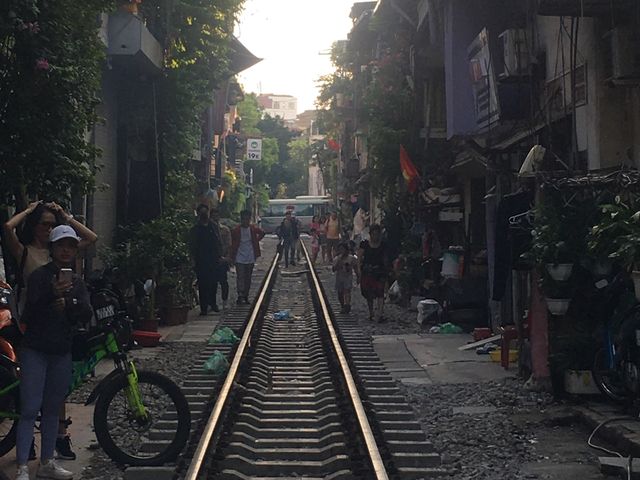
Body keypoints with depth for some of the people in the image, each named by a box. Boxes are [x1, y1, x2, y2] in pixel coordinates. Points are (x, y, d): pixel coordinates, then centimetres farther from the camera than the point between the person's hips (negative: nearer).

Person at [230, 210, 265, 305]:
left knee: (248, 278, 9)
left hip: (250, 258, 3)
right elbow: (233, 244, -1)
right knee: (240, 277, -12)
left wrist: (256, 241, 9)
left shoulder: (253, 229, 2)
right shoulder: (236, 230, -5)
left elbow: (262, 233, 21)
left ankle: (246, 297, 16)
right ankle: (240, 296, -16)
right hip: (240, 258, -3)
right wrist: (232, 257, -5)